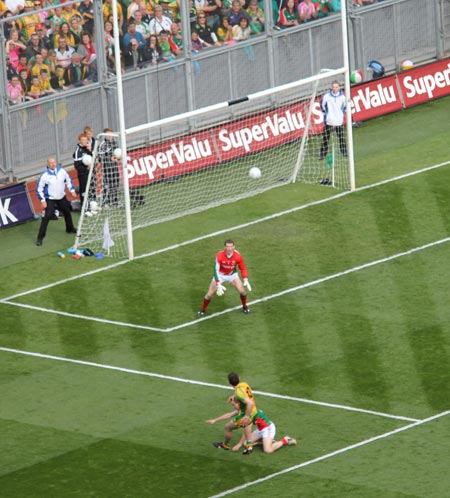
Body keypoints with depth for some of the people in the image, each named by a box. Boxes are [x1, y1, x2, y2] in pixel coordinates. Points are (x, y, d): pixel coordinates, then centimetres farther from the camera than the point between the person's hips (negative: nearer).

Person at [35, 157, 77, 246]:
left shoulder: (62, 171, -8)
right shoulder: (45, 176, -20)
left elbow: (68, 180, 10)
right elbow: (39, 189, -13)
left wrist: (72, 190, 6)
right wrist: (42, 201, -17)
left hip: (62, 198, 5)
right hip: (50, 199, -5)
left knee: (67, 212, 23)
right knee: (46, 217, -17)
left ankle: (70, 229, 50)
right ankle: (40, 238, -15)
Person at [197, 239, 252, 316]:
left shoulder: (237, 256, -25)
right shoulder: (219, 255, -32)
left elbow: (242, 268, -9)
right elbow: (216, 269, -32)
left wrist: (246, 280, -19)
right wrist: (218, 285, -39)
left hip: (232, 274, 1)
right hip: (220, 274, -1)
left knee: (242, 291, -11)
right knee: (209, 294, -5)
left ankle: (245, 307, 18)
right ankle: (203, 310, 21)